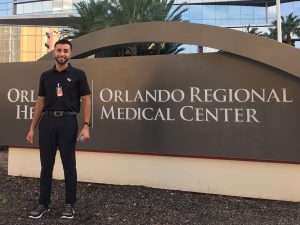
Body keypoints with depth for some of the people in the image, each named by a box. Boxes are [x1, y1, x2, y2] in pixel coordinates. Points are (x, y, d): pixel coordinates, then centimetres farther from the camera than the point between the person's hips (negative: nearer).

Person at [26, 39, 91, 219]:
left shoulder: (78, 74, 0)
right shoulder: (45, 76, 12)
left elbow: (86, 101, -3)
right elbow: (40, 102, 13)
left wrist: (86, 126, -13)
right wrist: (32, 128, 9)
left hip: (68, 121, -4)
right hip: (47, 122, 4)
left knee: (69, 165, 5)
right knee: (46, 165, 10)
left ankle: (70, 204, 18)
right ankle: (44, 204, 23)